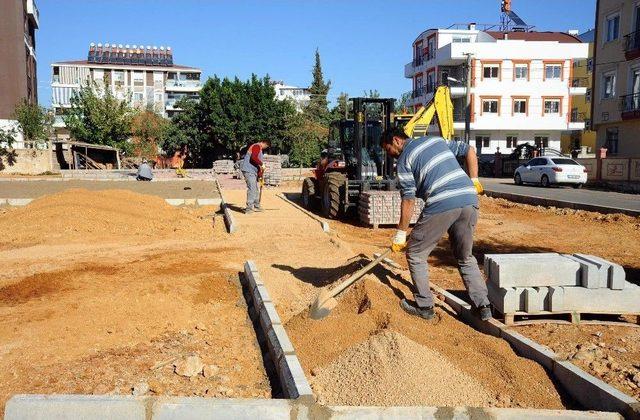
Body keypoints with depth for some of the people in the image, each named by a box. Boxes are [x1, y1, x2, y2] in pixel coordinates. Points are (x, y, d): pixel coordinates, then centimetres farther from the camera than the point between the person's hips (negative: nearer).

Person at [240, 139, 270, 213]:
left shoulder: (259, 148, 22)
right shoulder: (257, 146, -10)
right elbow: (253, 157, -26)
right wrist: (262, 164, -18)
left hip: (253, 171, 11)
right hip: (249, 170, -11)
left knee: (255, 189, 16)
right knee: (252, 189, -12)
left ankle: (256, 206, 25)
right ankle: (249, 208, -11)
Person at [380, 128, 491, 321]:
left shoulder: (404, 160, 5)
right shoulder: (437, 140, 23)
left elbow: (408, 200, 0)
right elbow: (469, 150, 25)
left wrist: (400, 234, 6)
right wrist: (474, 181, 24)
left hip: (441, 205, -6)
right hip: (469, 200, 7)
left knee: (416, 254, 12)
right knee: (466, 257, 21)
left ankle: (424, 306, 16)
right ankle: (483, 306, 16)